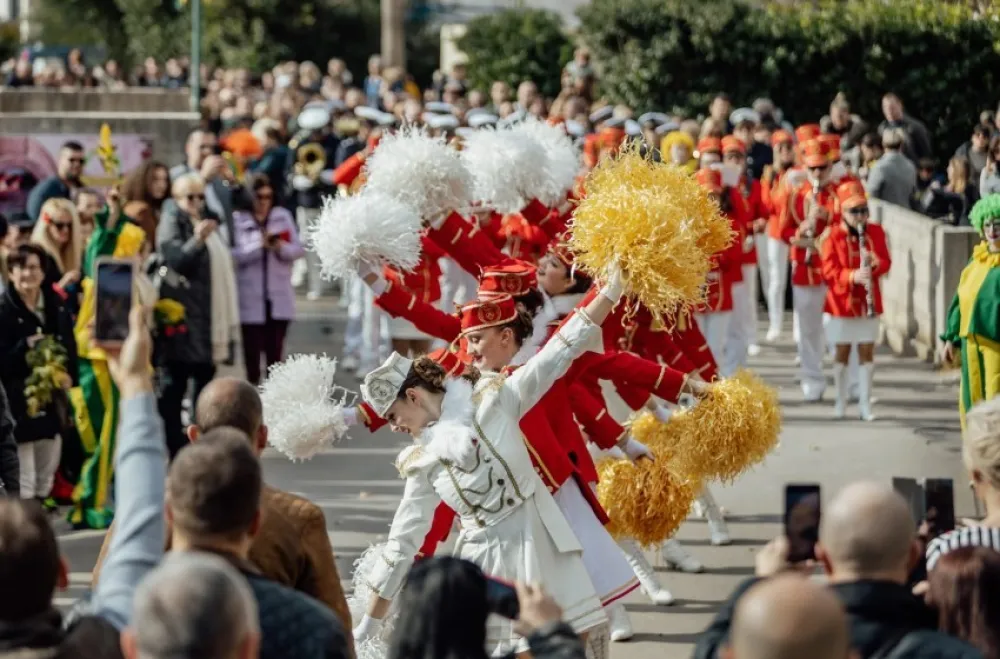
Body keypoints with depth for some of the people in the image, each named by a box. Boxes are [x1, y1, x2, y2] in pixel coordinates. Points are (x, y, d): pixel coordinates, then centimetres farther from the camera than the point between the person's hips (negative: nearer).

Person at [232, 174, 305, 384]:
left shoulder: (283, 217, 8)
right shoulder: (238, 221, -4)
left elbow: (299, 249, 5)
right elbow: (234, 255, -14)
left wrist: (282, 248, -14)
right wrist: (259, 245, -23)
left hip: (279, 298, 3)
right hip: (250, 300, -3)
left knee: (275, 351, 4)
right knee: (252, 350, 1)